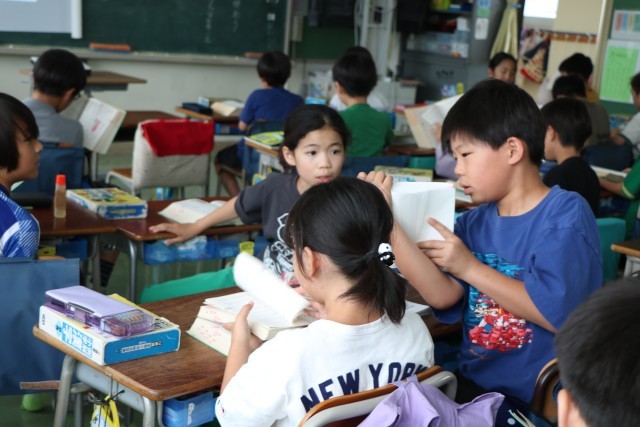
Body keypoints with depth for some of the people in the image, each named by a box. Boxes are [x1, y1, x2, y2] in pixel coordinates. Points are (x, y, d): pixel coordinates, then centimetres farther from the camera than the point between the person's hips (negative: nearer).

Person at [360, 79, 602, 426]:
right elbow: (442, 295, -7)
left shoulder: (566, 214, -9)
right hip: (473, 386, 6)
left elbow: (557, 312, -19)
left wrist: (470, 267, -12)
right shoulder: (474, 223, 8)